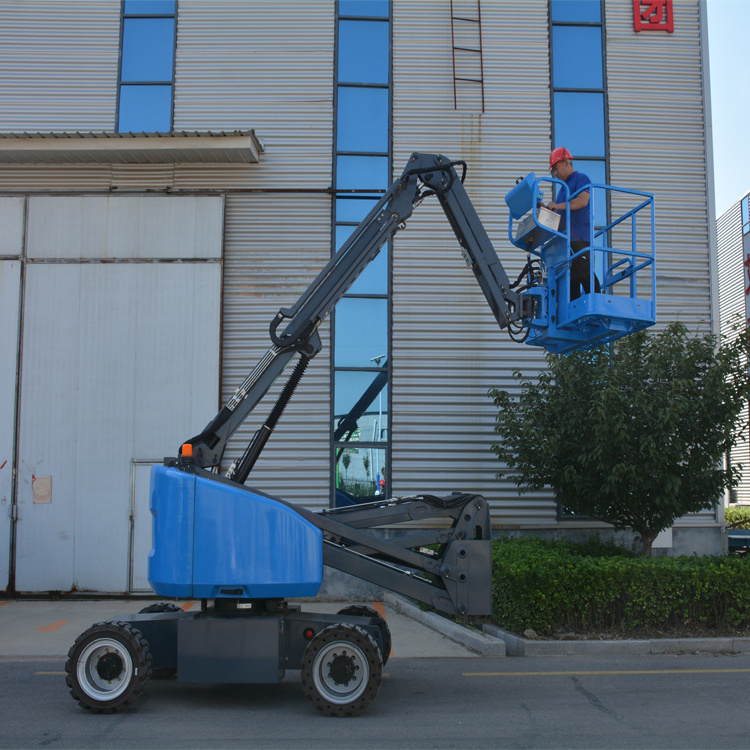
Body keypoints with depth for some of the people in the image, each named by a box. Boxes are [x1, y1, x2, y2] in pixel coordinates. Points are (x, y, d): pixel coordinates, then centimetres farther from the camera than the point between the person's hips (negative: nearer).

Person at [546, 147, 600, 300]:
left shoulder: (581, 178, 0)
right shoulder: (564, 186, 26)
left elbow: (582, 201, -17)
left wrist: (558, 206, -19)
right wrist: (548, 209, 14)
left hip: (579, 238, -9)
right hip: (566, 239, 9)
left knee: (585, 274, -13)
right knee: (570, 278, 4)